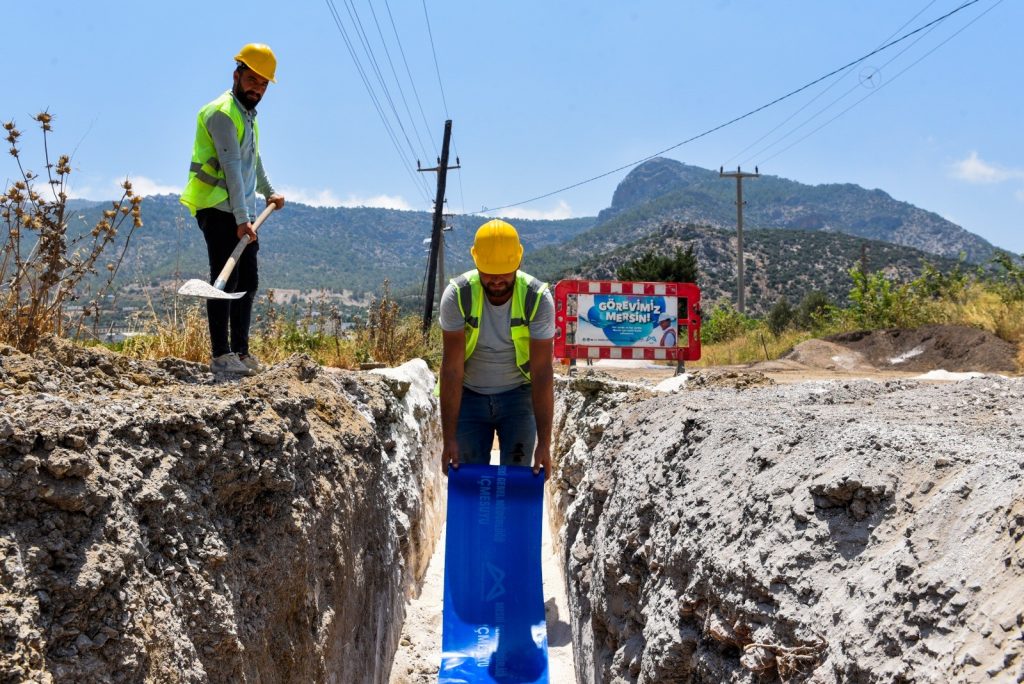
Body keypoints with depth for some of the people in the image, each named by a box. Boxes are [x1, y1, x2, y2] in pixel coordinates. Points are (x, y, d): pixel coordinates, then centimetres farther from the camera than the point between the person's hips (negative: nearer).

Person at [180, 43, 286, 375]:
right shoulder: (222, 112, -13)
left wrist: (269, 192, 35)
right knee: (225, 280, -10)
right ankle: (220, 355, -7)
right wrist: (241, 219, -27)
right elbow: (232, 167, -21)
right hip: (219, 210, -9)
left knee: (248, 281, 9)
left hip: (243, 214, 9)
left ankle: (240, 350, 16)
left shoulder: (248, 114, 19)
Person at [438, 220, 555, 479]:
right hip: (469, 396, 0)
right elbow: (451, 369, -20)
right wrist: (449, 438, -22)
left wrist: (544, 443, -23)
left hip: (518, 396, 0)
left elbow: (542, 372, -20)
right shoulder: (457, 295, -20)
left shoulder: (538, 298, -20)